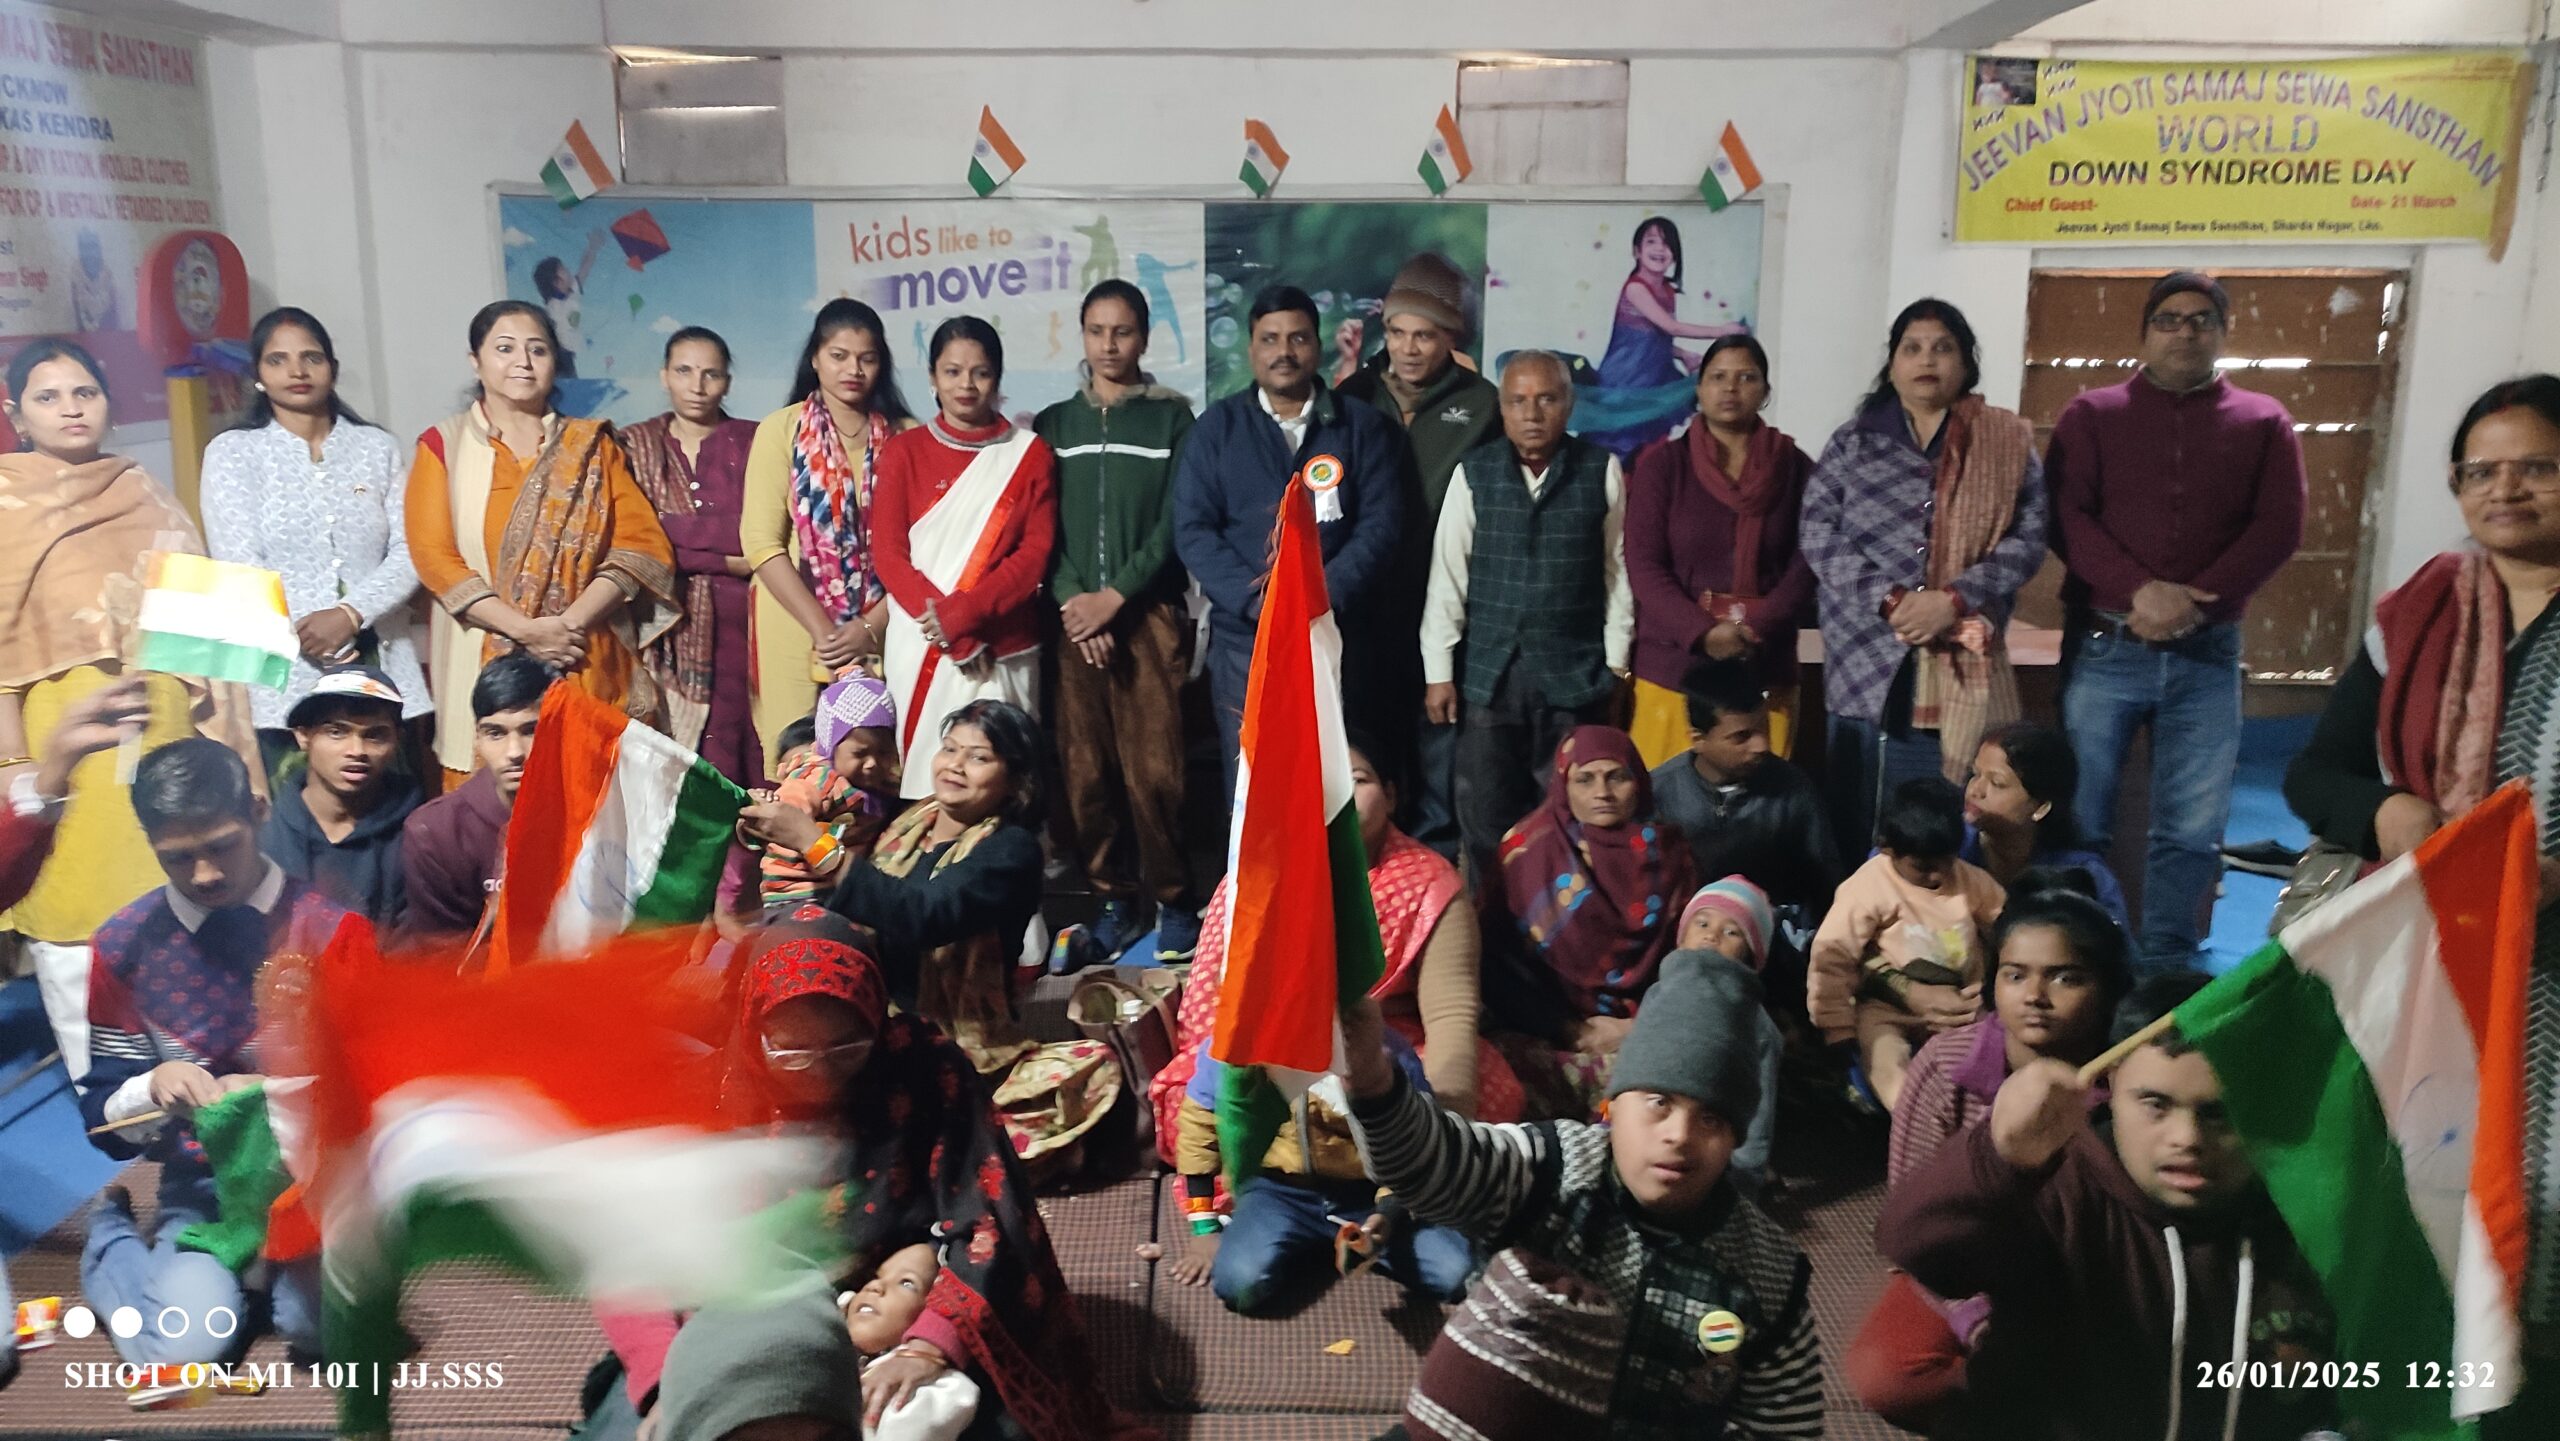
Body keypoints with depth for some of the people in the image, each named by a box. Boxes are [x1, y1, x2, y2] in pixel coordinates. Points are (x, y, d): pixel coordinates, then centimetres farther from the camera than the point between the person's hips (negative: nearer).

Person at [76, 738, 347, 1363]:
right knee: (185, 1343, -23)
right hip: (205, 1183, 3)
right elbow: (103, 1119, 5)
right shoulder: (123, 946, 1)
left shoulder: (329, 928, -6)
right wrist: (154, 1086, -17)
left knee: (326, 1322, -31)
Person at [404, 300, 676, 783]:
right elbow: (434, 557, -2)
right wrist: (526, 629, -14)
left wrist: (571, 623, -12)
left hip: (591, 666, 1)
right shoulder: (444, 446, 8)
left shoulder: (592, 447, 12)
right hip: (488, 666, -1)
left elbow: (642, 544, 2)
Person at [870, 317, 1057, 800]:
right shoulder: (904, 450, 7)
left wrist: (962, 612, -15)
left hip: (1004, 649, 0)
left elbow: (1036, 553, -2)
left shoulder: (1030, 454, 6)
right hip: (920, 646, 1)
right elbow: (887, 551, 0)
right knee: (926, 769, 1)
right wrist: (945, 627, -12)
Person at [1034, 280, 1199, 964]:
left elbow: (1177, 522, -2)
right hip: (1073, 618, 3)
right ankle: (1117, 899, 13)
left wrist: (1114, 596, -10)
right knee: (1084, 773, 1)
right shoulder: (1053, 424, 14)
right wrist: (1071, 600, -8)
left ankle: (1173, 901, 7)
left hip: (1150, 614, -2)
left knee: (1155, 771, -7)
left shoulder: (1172, 418, 7)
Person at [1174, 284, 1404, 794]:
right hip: (1244, 637, 0)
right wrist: (1255, 600, -15)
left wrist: (1323, 594, -17)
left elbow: (1380, 525, -2)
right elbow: (1193, 530, -1)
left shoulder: (1362, 426, 6)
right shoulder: (1216, 427, 7)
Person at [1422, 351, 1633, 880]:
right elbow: (1447, 574, 2)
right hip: (1489, 672, 1)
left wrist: (1616, 661, 4)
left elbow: (1618, 568, 4)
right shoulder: (1473, 472, 1)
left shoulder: (1602, 470, 0)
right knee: (1485, 817, 5)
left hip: (1575, 674, 0)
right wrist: (1438, 671, 0)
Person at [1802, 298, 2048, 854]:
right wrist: (1889, 599, -13)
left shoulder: (2009, 443, 8)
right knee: (1854, 816, 5)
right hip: (1865, 655, 0)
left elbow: (2027, 538, 1)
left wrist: (1953, 600, -14)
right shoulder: (1852, 443, 9)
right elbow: (1818, 535, -1)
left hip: (1959, 665, 0)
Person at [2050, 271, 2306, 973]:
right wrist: (2138, 591, -18)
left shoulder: (2263, 422, 11)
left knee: (2192, 829, 4)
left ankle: (2166, 974, 14)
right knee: (2077, 821, 0)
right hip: (2104, 645, -1)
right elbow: (2064, 518, -4)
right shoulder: (2092, 414, 7)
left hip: (2207, 653, 1)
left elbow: (2277, 531, 1)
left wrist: (2193, 604, -13)